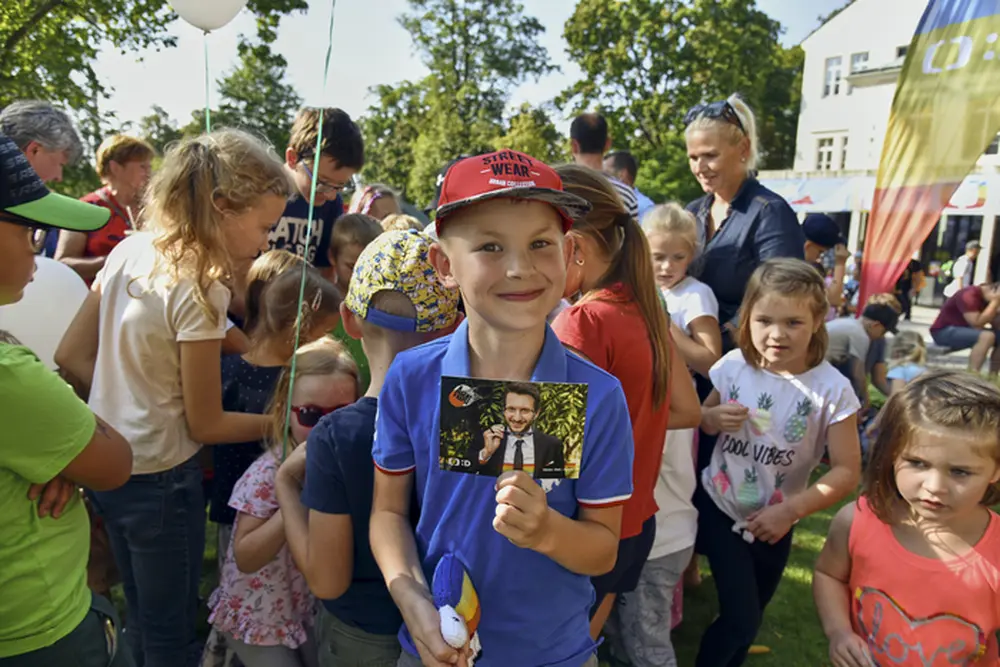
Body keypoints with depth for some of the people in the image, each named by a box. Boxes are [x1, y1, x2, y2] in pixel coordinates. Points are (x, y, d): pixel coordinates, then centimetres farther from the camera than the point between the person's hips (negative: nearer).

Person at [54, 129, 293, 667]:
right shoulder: (199, 292, -23)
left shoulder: (129, 250, -2)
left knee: (142, 624, 27)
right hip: (161, 480, -8)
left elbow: (71, 355, 4)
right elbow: (205, 425, -16)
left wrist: (133, 396, 6)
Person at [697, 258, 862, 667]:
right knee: (740, 620, -6)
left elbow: (847, 471, -14)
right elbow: (701, 419, 5)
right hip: (719, 506, 0)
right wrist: (715, 417, -18)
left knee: (748, 619, 21)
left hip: (773, 523, 1)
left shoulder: (831, 389, -18)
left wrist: (790, 511, -22)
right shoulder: (734, 365, -12)